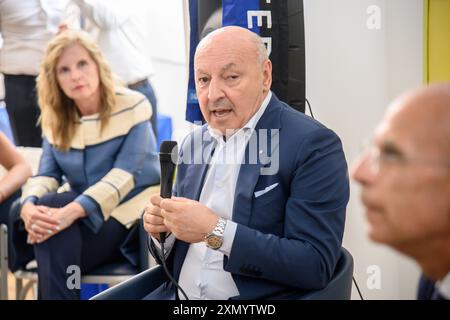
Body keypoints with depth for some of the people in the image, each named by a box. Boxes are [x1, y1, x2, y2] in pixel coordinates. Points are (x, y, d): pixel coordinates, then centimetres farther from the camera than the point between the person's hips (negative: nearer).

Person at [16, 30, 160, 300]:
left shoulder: (133, 106, -9)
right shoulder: (55, 119, 8)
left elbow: (123, 174, -21)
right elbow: (46, 175, -2)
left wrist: (72, 211, -36)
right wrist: (29, 205, -28)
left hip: (128, 213, -5)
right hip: (82, 216, 5)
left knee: (57, 240, -31)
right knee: (45, 215, -30)